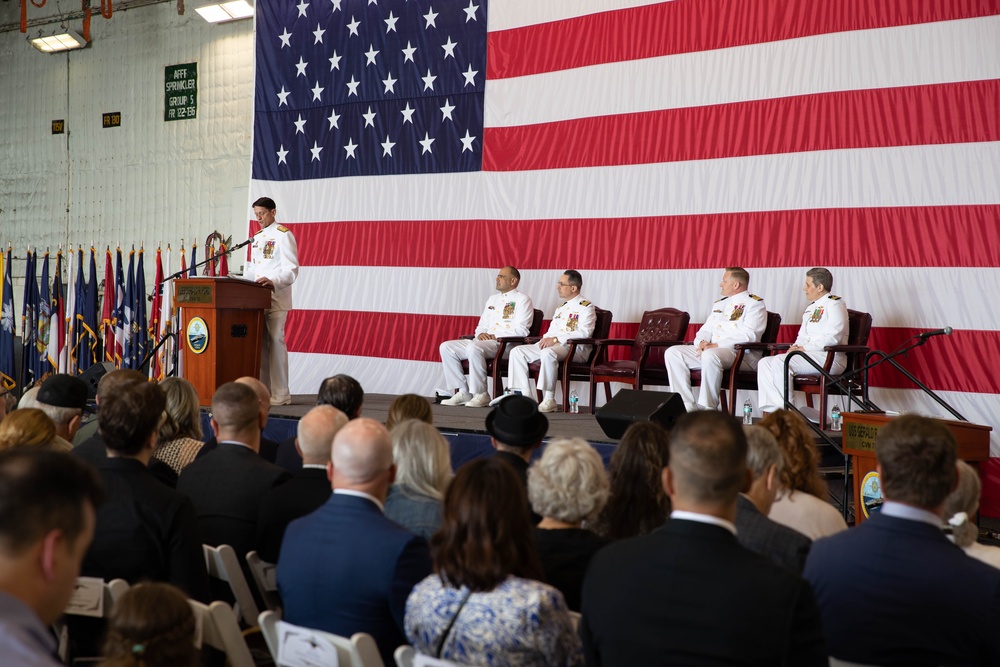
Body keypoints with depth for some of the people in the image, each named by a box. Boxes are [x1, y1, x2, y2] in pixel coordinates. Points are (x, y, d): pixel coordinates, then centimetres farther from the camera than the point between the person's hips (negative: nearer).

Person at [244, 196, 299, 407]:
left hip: (276, 298, -8)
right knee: (260, 342, 7)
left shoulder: (283, 235, -5)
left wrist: (273, 281, -27)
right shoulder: (257, 237, 19)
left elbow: (291, 270, -13)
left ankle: (280, 394, -6)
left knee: (275, 341, -9)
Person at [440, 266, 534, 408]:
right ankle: (463, 392, -10)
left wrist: (494, 336, -14)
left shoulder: (522, 299, 2)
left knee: (473, 348, -36)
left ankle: (481, 395, -26)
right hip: (484, 342, 8)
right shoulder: (492, 299, 26)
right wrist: (480, 334, 1)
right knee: (446, 347, -9)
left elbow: (521, 331, -9)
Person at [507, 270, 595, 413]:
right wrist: (546, 339, 0)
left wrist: (556, 339, -23)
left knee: (548, 353, -40)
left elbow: (584, 333, -17)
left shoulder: (586, 307, -3)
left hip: (576, 348, -9)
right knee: (517, 351, -6)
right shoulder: (561, 308, 24)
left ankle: (549, 400, -34)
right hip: (551, 346, 9)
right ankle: (523, 394, -12)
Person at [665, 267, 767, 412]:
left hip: (742, 354, -8)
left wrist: (717, 345, -20)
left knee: (710, 355, -40)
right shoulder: (719, 304, 25)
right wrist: (702, 342, -5)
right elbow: (706, 329, 21)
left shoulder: (754, 304, -1)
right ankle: (687, 407, -17)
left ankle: (707, 409, -32)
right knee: (672, 353, -9)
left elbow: (748, 336, -15)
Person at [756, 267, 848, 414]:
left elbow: (833, 337, -17)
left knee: (779, 362, -28)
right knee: (765, 363, -7)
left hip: (829, 358, -9)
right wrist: (795, 346, 3)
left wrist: (806, 348, -17)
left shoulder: (834, 304, -4)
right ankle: (772, 409, -19)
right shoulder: (811, 307, 25)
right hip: (808, 356, 9)